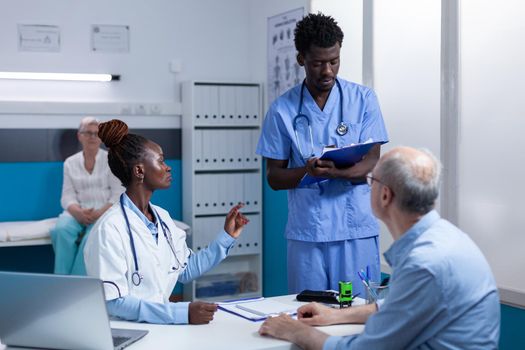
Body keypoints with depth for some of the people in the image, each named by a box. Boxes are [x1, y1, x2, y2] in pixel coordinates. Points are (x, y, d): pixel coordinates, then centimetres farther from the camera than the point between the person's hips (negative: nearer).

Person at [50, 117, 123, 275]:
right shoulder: (70, 163, 12)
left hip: (105, 212, -2)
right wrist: (78, 212, -18)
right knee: (61, 230, -32)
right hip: (78, 212, 2)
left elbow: (118, 195, -2)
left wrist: (99, 214, -18)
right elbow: (67, 196, 4)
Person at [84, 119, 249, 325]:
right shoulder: (110, 228, -15)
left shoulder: (163, 218, 10)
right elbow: (113, 302, -20)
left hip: (161, 324, 7)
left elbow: (186, 270, 19)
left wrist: (227, 237, 12)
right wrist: (182, 312, -28)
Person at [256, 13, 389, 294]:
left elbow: (372, 163, -2)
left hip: (356, 228, 0)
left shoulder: (363, 99, 3)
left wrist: (337, 172, -23)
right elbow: (274, 177, 4)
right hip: (306, 231, 0)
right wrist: (307, 171, -17)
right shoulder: (282, 109, 3)